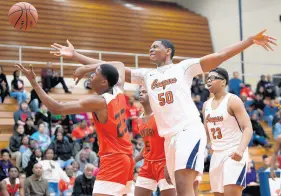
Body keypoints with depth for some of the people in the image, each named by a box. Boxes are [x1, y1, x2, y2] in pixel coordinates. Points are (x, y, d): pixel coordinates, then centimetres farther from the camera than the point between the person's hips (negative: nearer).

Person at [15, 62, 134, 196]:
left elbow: (56, 108, -20)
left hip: (112, 160, -9)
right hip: (126, 158, 9)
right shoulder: (119, 91, 4)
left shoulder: (97, 102, -18)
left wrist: (33, 81, -16)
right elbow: (119, 66, 27)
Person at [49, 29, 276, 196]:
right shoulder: (146, 75, 18)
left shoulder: (184, 67, 5)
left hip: (190, 131, -6)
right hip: (169, 137, 6)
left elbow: (219, 56, -2)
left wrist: (251, 40, -12)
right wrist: (75, 55, 12)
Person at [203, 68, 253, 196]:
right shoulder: (207, 105, 13)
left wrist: (240, 149, -31)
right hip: (217, 155, 8)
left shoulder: (233, 101, -8)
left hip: (234, 154, -8)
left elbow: (248, 128, -16)